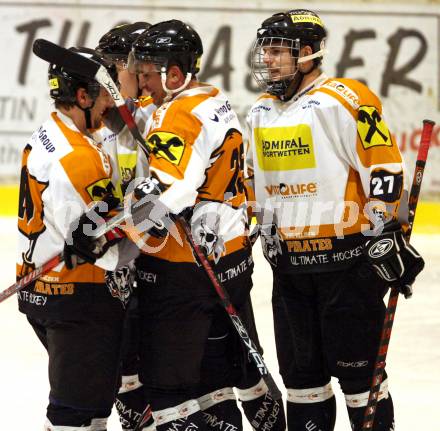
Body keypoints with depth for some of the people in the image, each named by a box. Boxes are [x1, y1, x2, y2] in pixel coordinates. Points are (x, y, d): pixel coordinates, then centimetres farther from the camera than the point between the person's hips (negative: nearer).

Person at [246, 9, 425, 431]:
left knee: (357, 365, -3)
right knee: (300, 366, 12)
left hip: (348, 258, -7)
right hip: (291, 264, 7)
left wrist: (387, 236, -16)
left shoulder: (343, 102, -13)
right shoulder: (260, 113, 11)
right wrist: (267, 234, 21)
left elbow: (385, 171, -15)